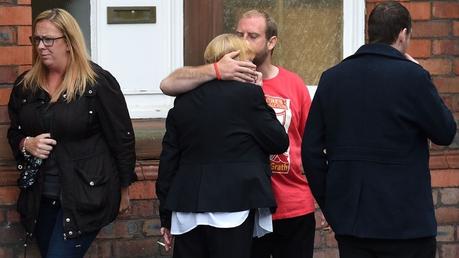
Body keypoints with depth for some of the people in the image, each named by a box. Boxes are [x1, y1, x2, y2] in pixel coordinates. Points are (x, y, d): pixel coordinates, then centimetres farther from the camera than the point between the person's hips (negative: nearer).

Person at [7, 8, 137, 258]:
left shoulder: (98, 82, -10)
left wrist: (124, 189, 0)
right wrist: (26, 144, -6)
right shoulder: (25, 85, 7)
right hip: (40, 198, 6)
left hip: (86, 197, -6)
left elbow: (122, 138, -5)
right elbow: (14, 134, 18)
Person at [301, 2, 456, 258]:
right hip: (404, 218, -5)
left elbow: (311, 149, 6)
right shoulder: (412, 76, -11)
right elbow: (445, 133, 0)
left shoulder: (331, 78, 5)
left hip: (349, 218, 5)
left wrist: (329, 204, 14)